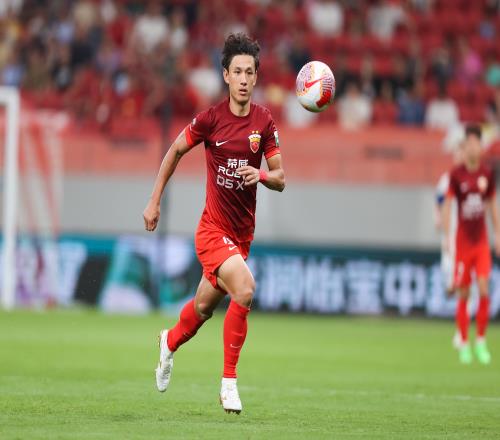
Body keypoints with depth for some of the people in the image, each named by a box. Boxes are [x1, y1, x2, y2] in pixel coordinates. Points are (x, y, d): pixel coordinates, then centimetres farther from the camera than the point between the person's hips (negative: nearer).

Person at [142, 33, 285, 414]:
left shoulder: (264, 122, -2)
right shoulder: (211, 118, -10)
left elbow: (280, 179, 0)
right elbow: (176, 151, 5)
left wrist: (262, 175, -23)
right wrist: (155, 201, 6)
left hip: (242, 233, 5)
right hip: (213, 229, -5)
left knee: (205, 306, 19)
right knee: (245, 289, -27)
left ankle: (171, 342, 53)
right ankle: (229, 382, -15)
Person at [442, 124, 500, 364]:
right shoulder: (456, 175, -7)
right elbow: (447, 205, -6)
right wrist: (446, 236, -13)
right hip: (463, 242, -2)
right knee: (463, 293, 1)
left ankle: (481, 341, 3)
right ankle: (464, 344, 11)